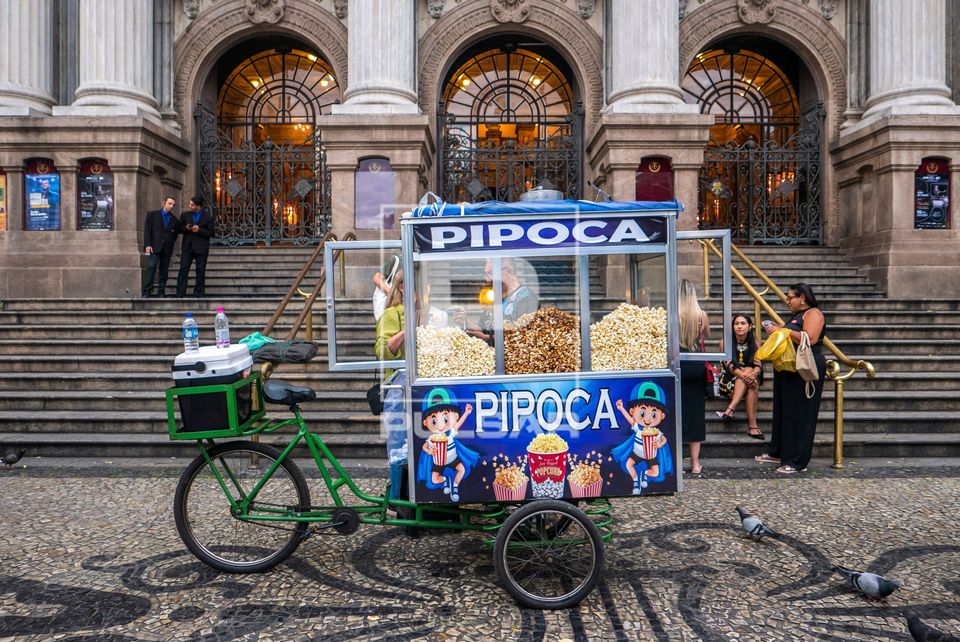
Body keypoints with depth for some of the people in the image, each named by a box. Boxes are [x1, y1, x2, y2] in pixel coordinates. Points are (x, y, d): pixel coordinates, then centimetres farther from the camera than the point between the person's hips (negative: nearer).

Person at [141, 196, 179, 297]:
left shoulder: (174, 219, 14)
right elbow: (147, 230, 0)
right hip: (154, 247, -3)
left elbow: (175, 235, 24)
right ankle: (146, 292, -14)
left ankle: (161, 293, 9)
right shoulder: (152, 214, 6)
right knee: (151, 267, -16)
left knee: (164, 271, 3)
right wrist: (147, 245, -9)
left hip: (167, 249, 3)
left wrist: (172, 240, 4)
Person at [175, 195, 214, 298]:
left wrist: (199, 230, -16)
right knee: (183, 269, -5)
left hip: (201, 248, -2)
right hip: (187, 247, 2)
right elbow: (179, 229, 13)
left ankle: (198, 294, 10)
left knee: (200, 271, 2)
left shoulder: (208, 217, 0)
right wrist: (186, 228, -8)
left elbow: (211, 233, -2)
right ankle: (180, 294, -5)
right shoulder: (185, 215, 10)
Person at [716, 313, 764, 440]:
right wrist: (743, 375, -32)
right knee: (751, 380, -32)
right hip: (730, 378, -2)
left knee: (751, 377, -33)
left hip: (750, 377, 2)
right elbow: (728, 364, -14)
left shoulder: (754, 344, 7)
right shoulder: (725, 342, -1)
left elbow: (758, 365, -6)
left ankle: (731, 409, -39)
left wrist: (752, 375, -31)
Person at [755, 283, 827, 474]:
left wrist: (782, 330, -22)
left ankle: (798, 462, 1)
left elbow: (809, 338, -27)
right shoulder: (797, 315, 18)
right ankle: (778, 453, 24)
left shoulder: (813, 314, -11)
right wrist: (775, 328, 10)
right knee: (782, 411, 14)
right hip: (790, 370, 10)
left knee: (800, 415, -5)